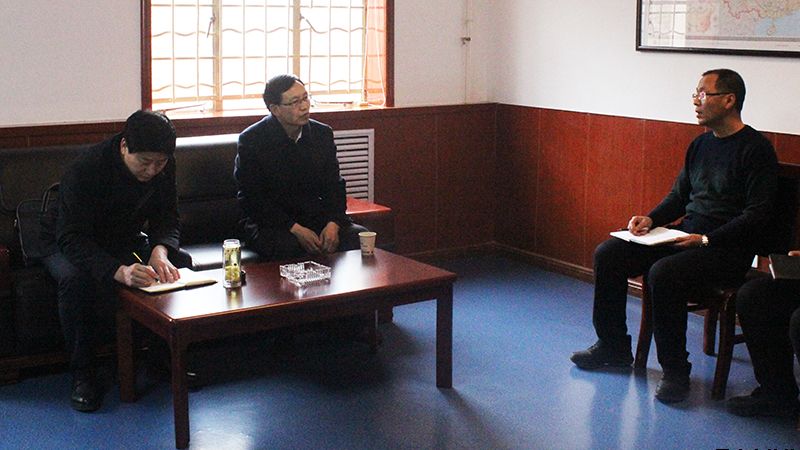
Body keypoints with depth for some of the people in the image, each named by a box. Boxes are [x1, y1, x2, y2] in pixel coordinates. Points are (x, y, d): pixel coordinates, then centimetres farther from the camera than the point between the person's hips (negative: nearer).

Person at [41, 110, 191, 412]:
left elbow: (167, 217, -9)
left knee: (181, 264, -19)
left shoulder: (163, 167, -14)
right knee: (74, 278, -38)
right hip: (67, 244, -5)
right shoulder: (85, 170, -32)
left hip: (126, 240, 5)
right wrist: (119, 271, -55)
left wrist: (160, 250, -34)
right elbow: (72, 238, -37)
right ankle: (82, 372, -21)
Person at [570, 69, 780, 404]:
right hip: (686, 236, 8)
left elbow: (757, 215, -17)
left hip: (729, 248, -8)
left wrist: (706, 240, -23)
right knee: (607, 254, -4)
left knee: (663, 273, -34)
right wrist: (651, 219, 1)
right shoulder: (700, 144, 14)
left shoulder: (756, 149, -10)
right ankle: (614, 347, 8)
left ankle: (675, 370, -17)